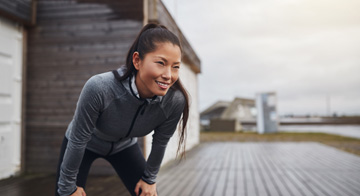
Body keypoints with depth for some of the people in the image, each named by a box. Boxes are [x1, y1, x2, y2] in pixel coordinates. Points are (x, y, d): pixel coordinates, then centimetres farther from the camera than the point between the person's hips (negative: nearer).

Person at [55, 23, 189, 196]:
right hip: (86, 145, -2)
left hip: (124, 146, 3)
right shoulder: (99, 88, -39)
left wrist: (149, 179, 2)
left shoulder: (175, 101, -29)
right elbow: (78, 140, -25)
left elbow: (160, 142, -11)